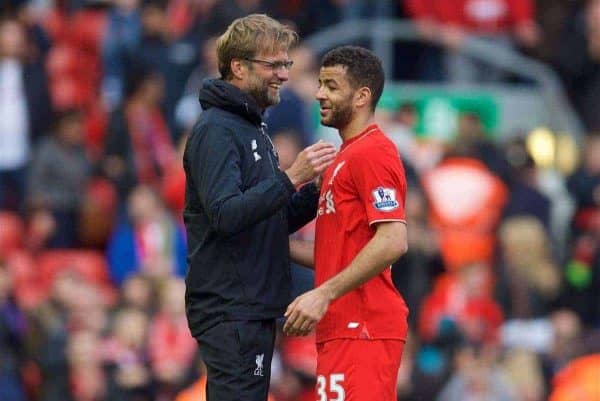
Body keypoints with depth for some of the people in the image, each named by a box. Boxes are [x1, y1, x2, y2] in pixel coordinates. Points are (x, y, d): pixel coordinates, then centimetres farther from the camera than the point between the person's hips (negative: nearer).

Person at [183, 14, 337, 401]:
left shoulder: (254, 127, 18)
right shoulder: (216, 129, -12)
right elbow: (224, 214, -24)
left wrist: (315, 191, 4)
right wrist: (291, 178, -26)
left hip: (254, 307, 10)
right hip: (229, 308, -10)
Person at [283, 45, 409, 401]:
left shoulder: (371, 153, -10)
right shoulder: (346, 157, 23)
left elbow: (393, 242, -22)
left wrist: (324, 294, -23)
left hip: (361, 329, -11)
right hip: (347, 327, 11)